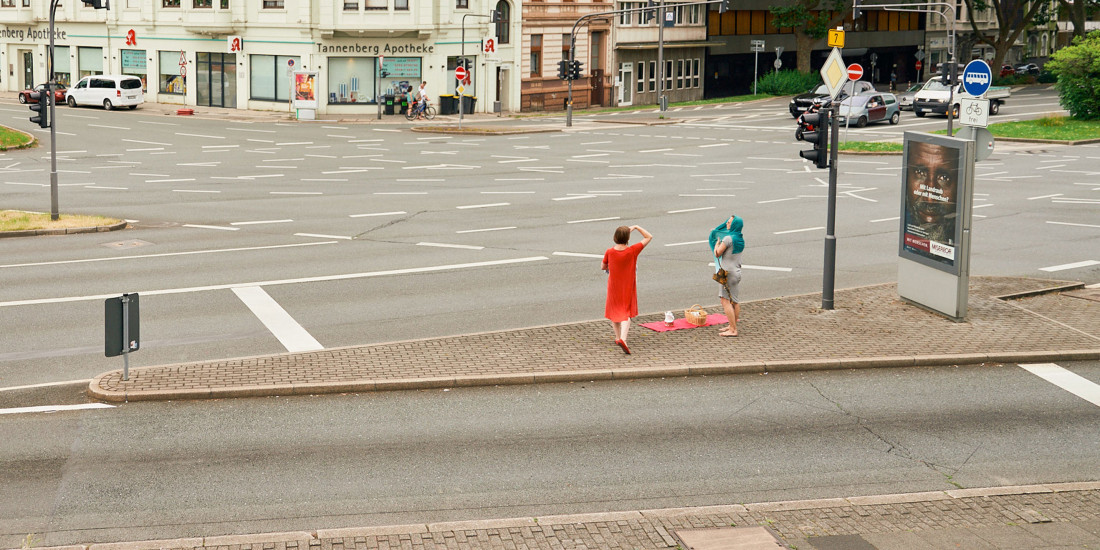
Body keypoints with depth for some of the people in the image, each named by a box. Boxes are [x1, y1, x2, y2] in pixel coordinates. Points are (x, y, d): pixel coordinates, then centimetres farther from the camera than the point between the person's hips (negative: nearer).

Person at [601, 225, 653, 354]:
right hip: (628, 288, -1)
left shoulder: (609, 252, -15)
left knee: (614, 311, 22)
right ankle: (623, 338, -15)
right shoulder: (633, 251, -19)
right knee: (626, 314, 7)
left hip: (614, 287, 1)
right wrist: (636, 227, -3)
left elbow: (603, 267, 2)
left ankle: (618, 337, 32)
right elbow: (649, 237, -9)